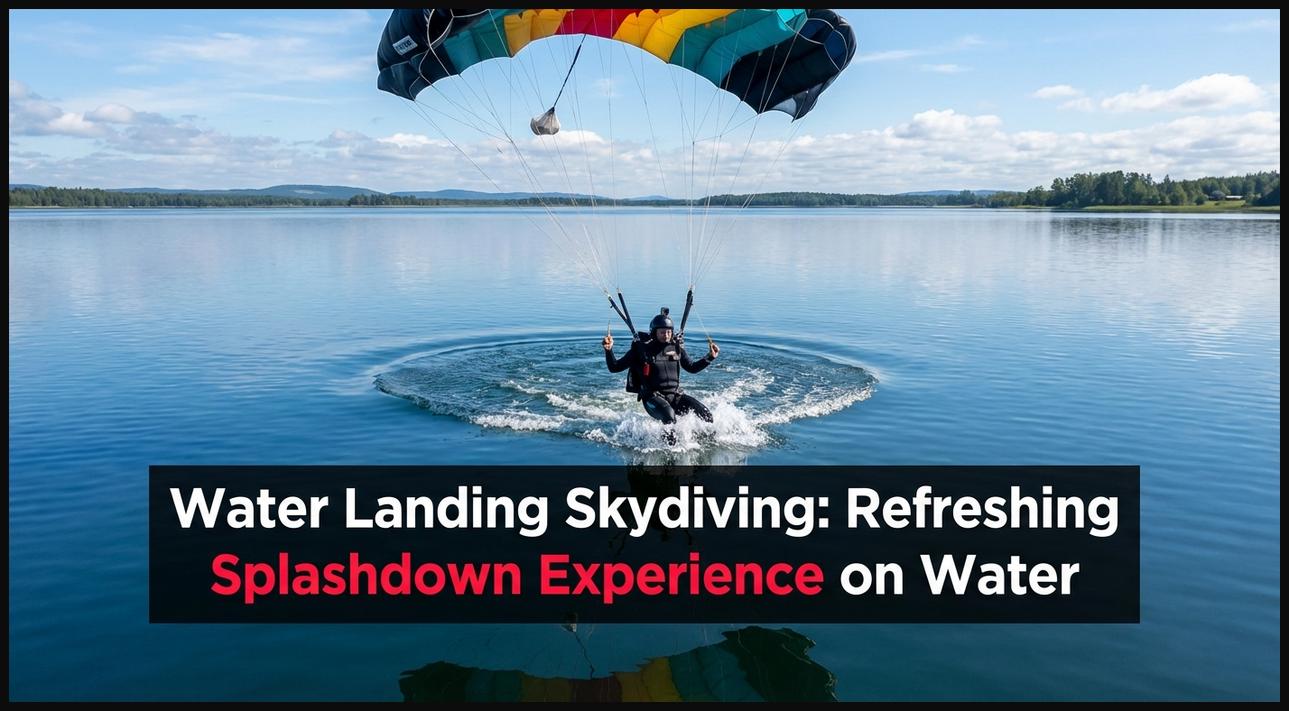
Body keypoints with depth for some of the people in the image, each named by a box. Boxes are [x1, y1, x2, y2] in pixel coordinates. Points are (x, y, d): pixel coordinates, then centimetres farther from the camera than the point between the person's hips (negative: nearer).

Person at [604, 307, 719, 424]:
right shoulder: (641, 349, -2)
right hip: (653, 397, -4)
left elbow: (692, 368, 24)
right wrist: (609, 350, -16)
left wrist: (710, 357, 14)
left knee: (704, 413, -15)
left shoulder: (677, 348, 8)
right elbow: (614, 368, 0)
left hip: (675, 395, 4)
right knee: (669, 415, -36)